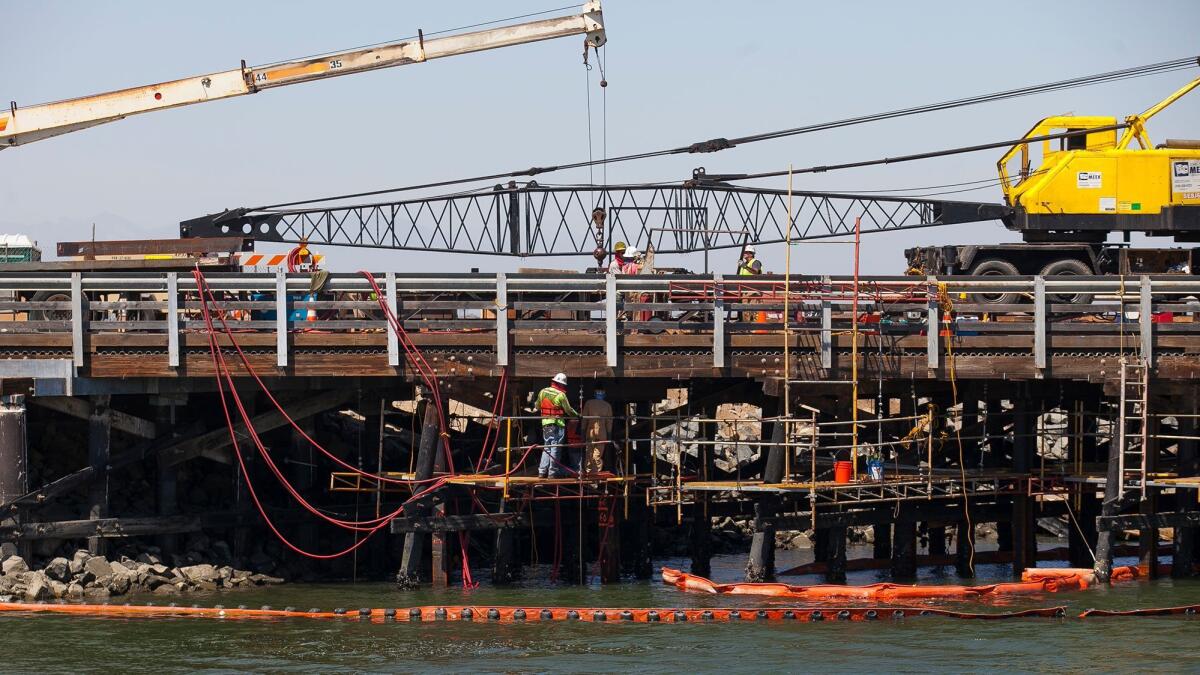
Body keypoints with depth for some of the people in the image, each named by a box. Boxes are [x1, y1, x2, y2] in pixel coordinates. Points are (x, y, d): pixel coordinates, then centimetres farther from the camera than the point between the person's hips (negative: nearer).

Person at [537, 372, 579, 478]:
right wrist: (577, 415, 10)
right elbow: (568, 410, -6)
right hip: (557, 423, -6)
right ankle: (552, 472, 0)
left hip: (545, 422, 6)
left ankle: (542, 471, 8)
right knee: (555, 448, 0)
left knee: (546, 447, 13)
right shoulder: (560, 395, -11)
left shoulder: (542, 392, 6)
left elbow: (538, 407, 16)